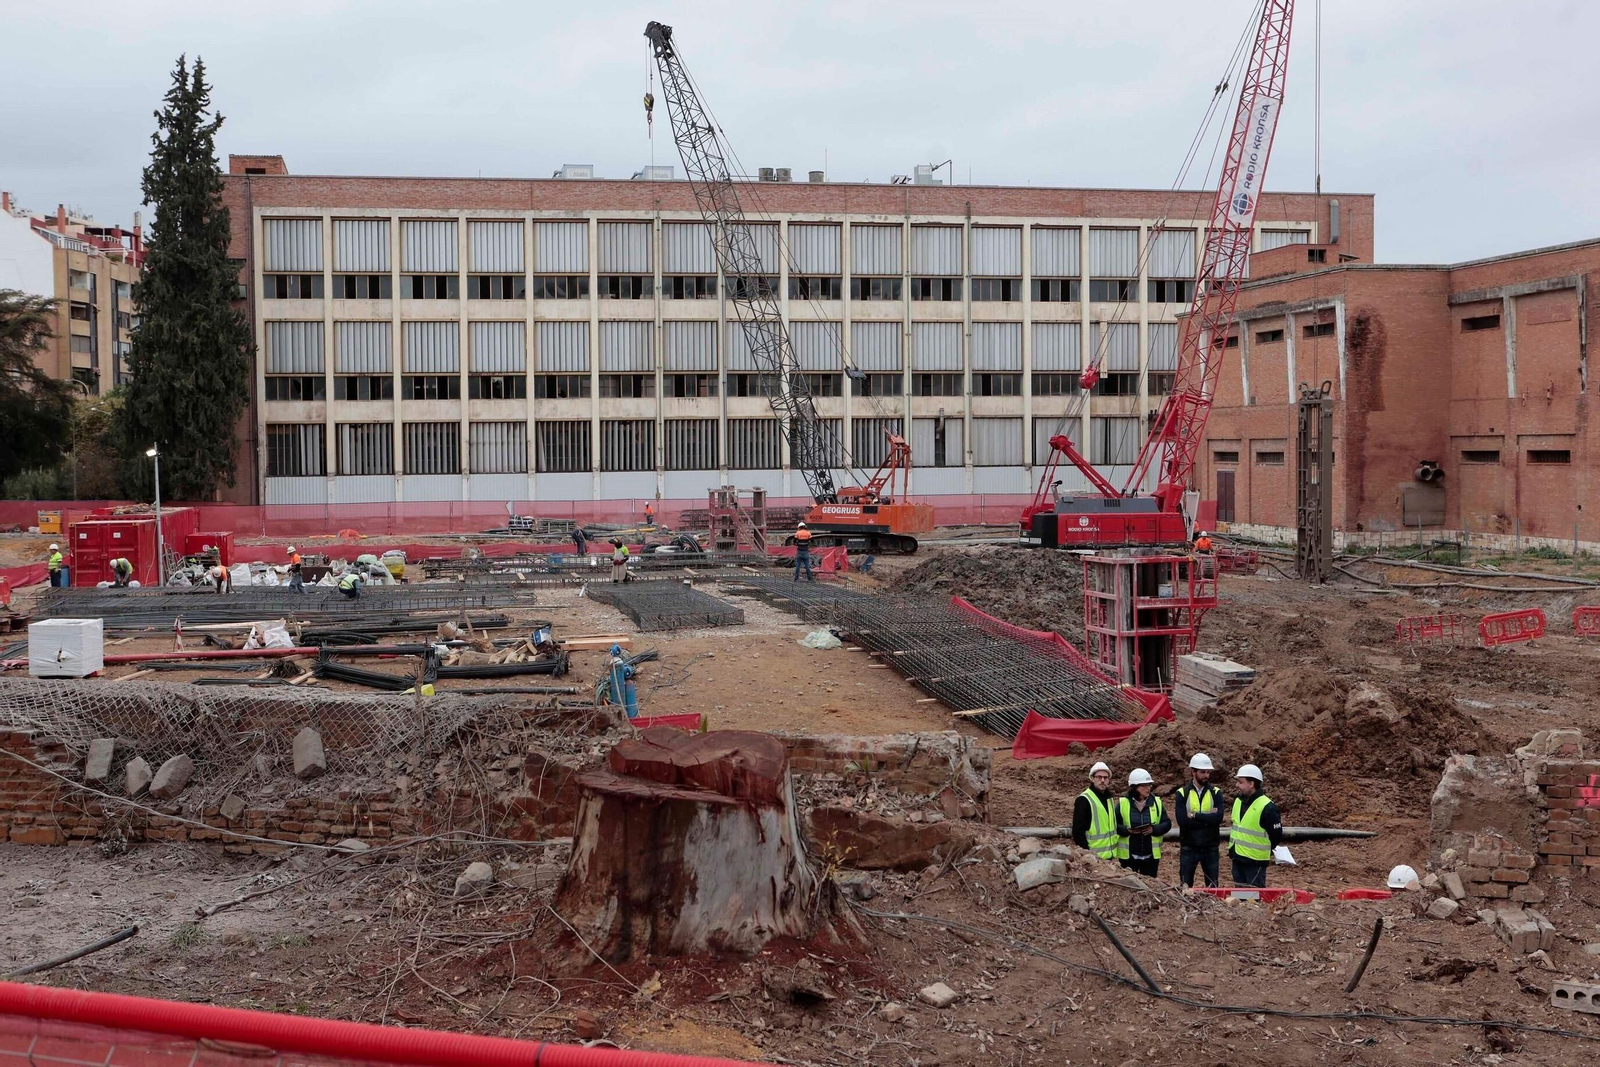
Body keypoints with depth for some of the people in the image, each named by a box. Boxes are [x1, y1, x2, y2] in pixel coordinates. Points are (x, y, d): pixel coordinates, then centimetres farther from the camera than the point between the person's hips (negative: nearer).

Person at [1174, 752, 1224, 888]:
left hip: (1210, 848, 1)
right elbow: (1182, 820, -17)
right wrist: (1208, 818, -16)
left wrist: (1195, 816, -17)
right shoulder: (1182, 793, -3)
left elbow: (1219, 817, -16)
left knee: (1213, 887, 9)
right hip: (1188, 848, -1)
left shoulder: (1215, 793, 1)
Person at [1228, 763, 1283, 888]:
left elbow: (1276, 836, -10)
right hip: (1237, 859, 8)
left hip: (1255, 863, -8)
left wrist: (1265, 852, -1)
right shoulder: (1238, 801, 7)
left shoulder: (1267, 807, -17)